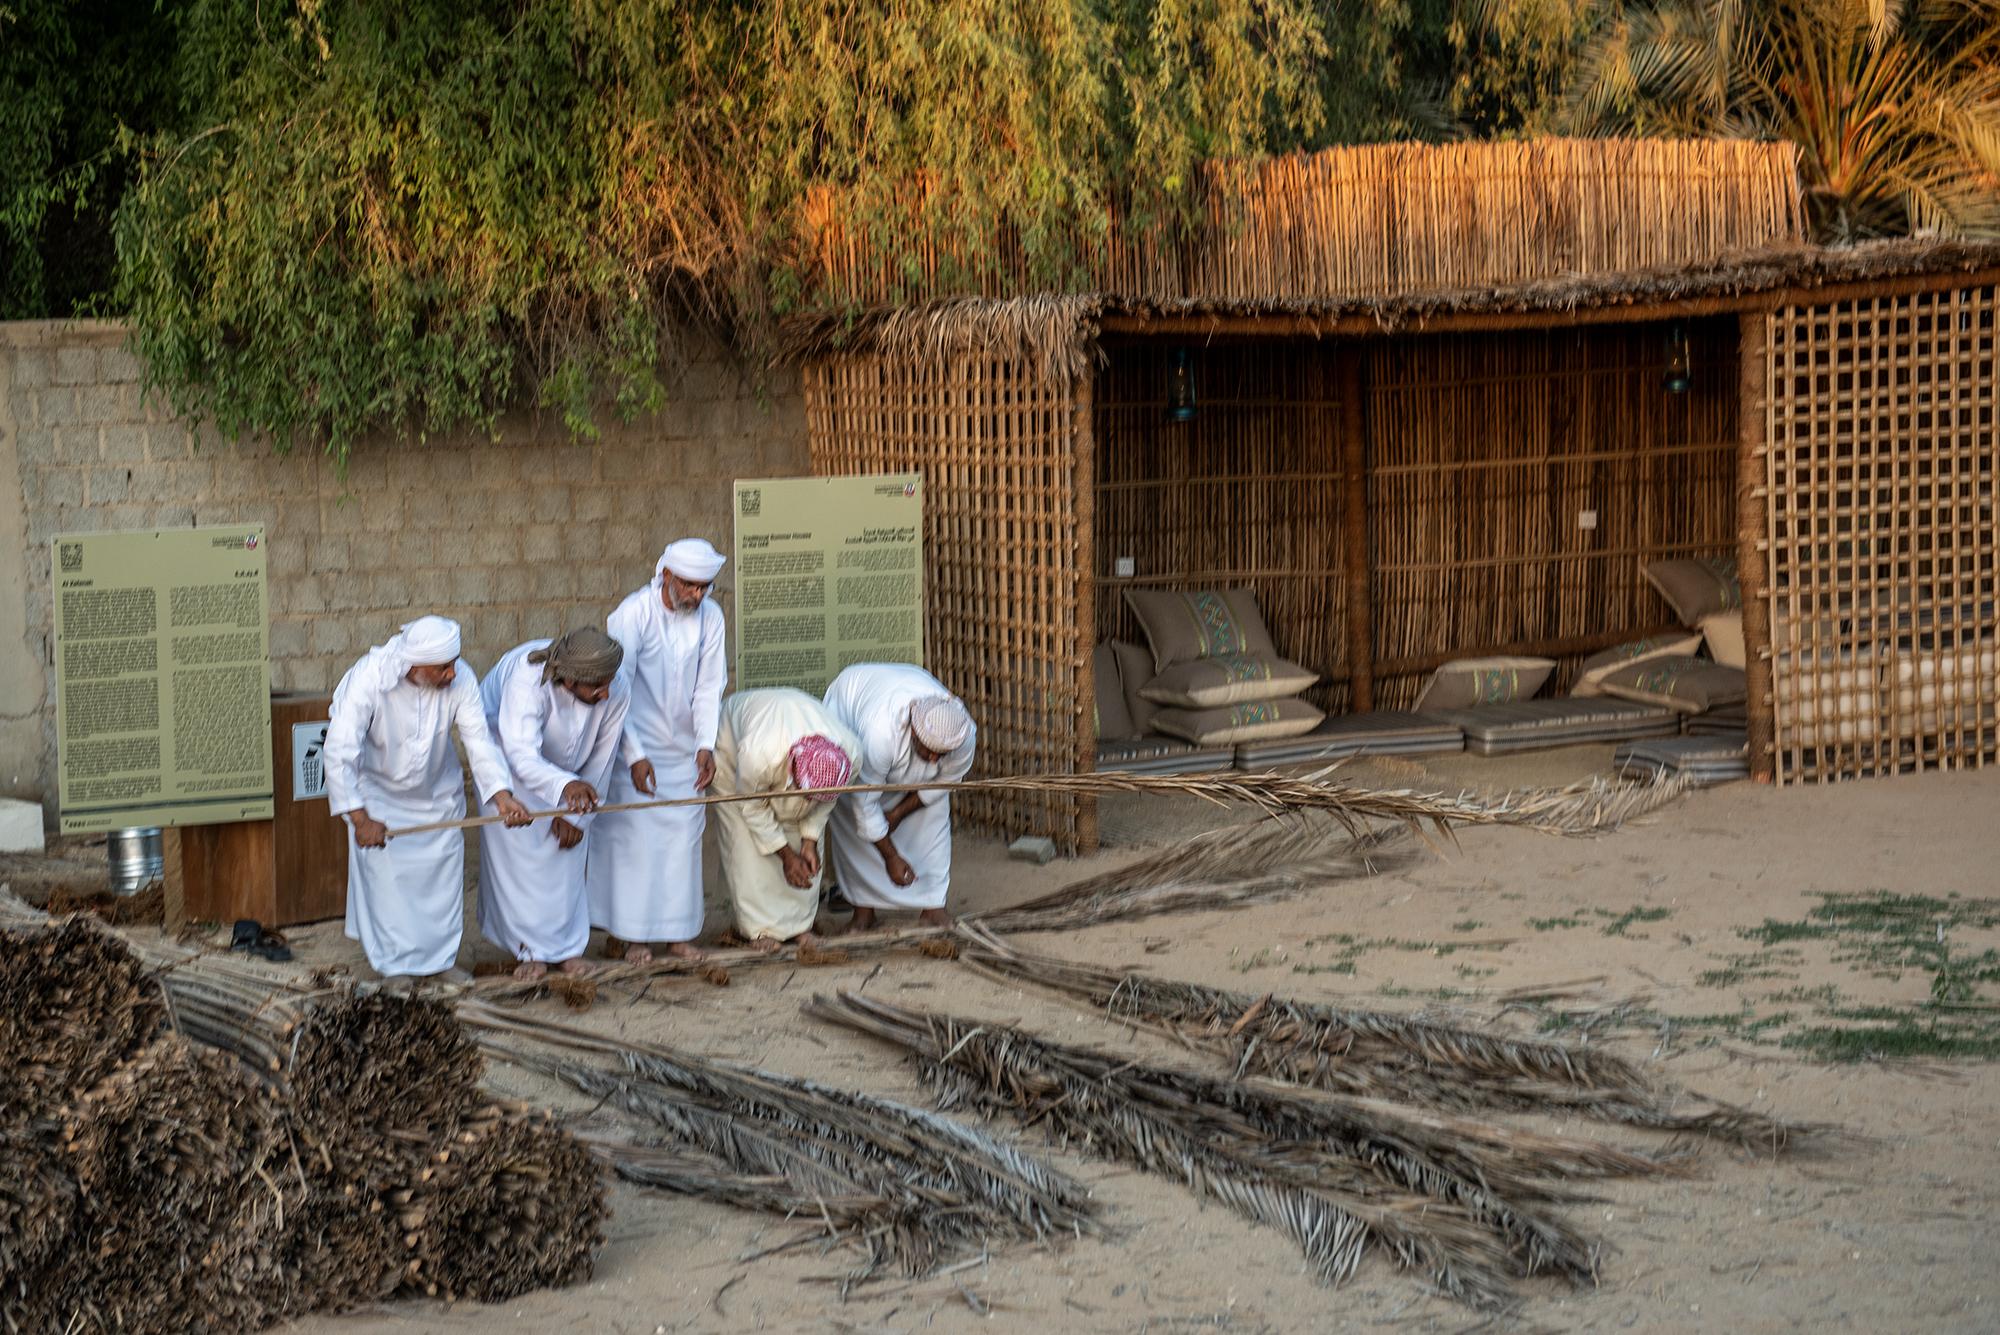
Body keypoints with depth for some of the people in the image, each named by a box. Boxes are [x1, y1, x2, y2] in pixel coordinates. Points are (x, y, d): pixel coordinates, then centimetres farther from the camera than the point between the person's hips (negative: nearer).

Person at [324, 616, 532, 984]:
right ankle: (395, 964, 12)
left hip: (437, 788, 4)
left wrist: (502, 797, -40)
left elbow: (479, 741, -25)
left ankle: (440, 957, 26)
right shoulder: (368, 680, -36)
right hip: (378, 790, -4)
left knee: (444, 868, 10)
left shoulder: (460, 679, -27)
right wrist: (360, 818, -42)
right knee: (385, 872, -4)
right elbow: (339, 752, -38)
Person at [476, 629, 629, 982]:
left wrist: (576, 815, -10)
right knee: (518, 850, -7)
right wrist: (566, 785, -72)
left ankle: (568, 946, 13)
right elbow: (522, 756, -54)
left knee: (567, 853, 2)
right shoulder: (526, 681, -44)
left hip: (565, 765, 4)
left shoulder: (613, 692, -29)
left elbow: (601, 757, -15)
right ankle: (530, 950, 1)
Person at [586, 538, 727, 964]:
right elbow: (617, 688, -20)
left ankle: (678, 931, 15)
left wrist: (706, 745, -13)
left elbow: (709, 687, -1)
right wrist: (635, 755, -23)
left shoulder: (710, 617, -5)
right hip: (636, 743, -5)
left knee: (684, 831, 5)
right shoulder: (634, 614, -20)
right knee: (632, 833, -5)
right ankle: (623, 933, 2)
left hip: (684, 748, 5)